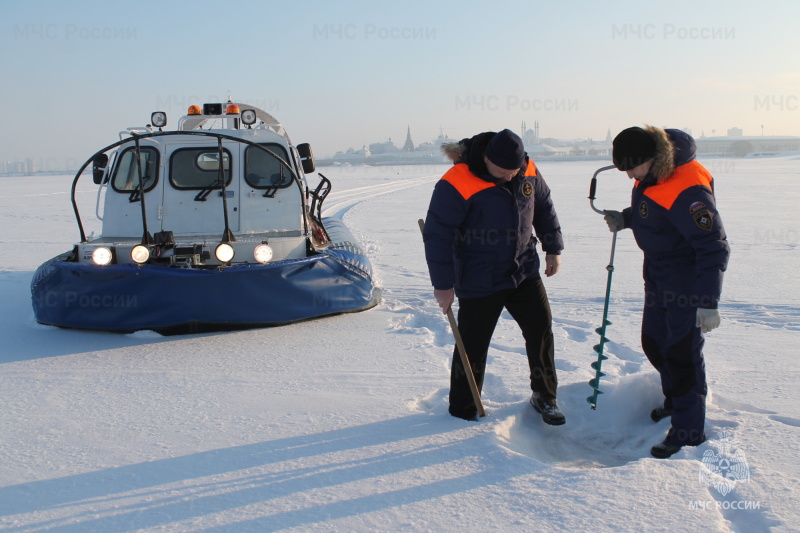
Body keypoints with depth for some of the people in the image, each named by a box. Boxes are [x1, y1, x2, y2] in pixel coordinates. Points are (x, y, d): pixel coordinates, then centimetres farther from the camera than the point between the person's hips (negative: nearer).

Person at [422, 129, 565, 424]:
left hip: (524, 272, 6)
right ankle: (463, 410, 22)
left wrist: (553, 248, 15)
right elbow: (437, 235, -20)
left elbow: (544, 206, 14)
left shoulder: (527, 171, -4)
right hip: (479, 282, -5)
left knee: (541, 330, 9)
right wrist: (443, 285, -17)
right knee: (473, 346, 3)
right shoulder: (457, 184, -23)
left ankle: (544, 396, 29)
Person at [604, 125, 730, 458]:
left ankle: (688, 433, 8)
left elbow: (713, 247, -31)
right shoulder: (650, 174, -2)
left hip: (688, 277, -9)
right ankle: (675, 397, 42)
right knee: (653, 341, 18)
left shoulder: (686, 189, -31)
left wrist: (708, 302, -32)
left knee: (682, 350, -4)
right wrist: (626, 219, 1)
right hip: (658, 272, 9)